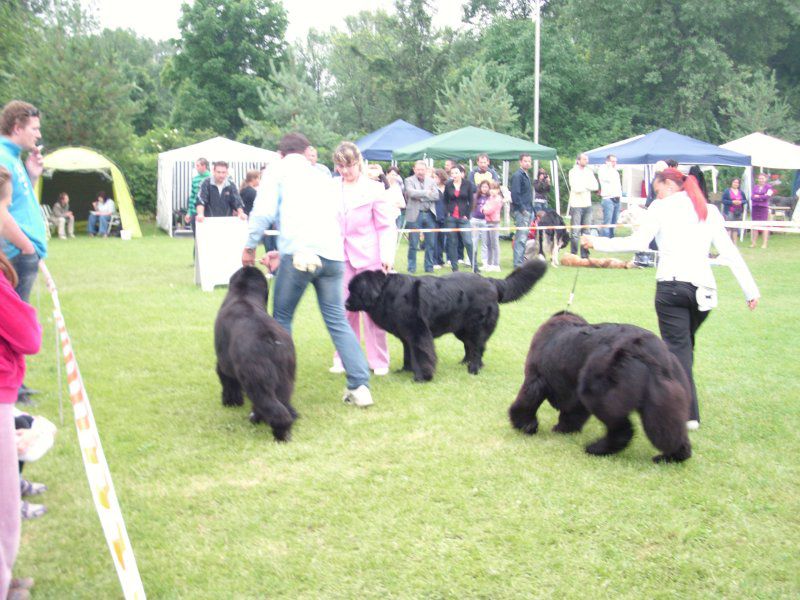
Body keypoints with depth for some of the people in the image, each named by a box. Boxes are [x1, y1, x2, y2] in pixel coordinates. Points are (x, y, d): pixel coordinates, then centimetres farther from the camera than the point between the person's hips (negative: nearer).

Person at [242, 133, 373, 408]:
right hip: (332, 254, 5)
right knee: (338, 320, 9)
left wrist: (250, 246, 13)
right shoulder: (322, 176, 28)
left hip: (299, 253, -4)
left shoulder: (278, 170, 13)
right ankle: (360, 386, 2)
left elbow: (263, 211, -1)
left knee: (282, 318, 10)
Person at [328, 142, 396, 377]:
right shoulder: (331, 188, 5)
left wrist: (387, 256, -13)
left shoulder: (374, 189, -4)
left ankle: (379, 361, 11)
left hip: (369, 256, -3)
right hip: (342, 257, 3)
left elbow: (386, 227, -3)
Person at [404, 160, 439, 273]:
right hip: (415, 215, -3)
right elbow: (411, 193, -15)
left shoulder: (431, 181, 13)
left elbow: (436, 196, -1)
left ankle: (429, 267, 16)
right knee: (413, 244, 0)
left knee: (431, 243, 6)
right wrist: (426, 193, -9)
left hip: (429, 215, 3)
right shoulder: (409, 180, 3)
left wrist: (421, 196, -9)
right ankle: (412, 268, 7)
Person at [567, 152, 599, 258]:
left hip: (587, 205, 5)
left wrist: (583, 186, -9)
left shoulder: (589, 172, 13)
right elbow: (575, 188, -15)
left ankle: (585, 255, 13)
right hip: (576, 205, -5)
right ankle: (573, 254, -1)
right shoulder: (573, 172, -3)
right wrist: (588, 186, -1)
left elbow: (595, 186, 4)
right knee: (575, 232, -7)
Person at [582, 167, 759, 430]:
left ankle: (689, 413, -8)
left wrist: (597, 243, -1)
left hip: (671, 285, -4)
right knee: (685, 345, 18)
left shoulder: (661, 207, 5)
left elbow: (638, 242, -8)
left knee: (678, 348, -1)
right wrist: (751, 290, 7)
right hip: (704, 288, 4)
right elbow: (730, 252, 10)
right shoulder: (710, 211, 18)